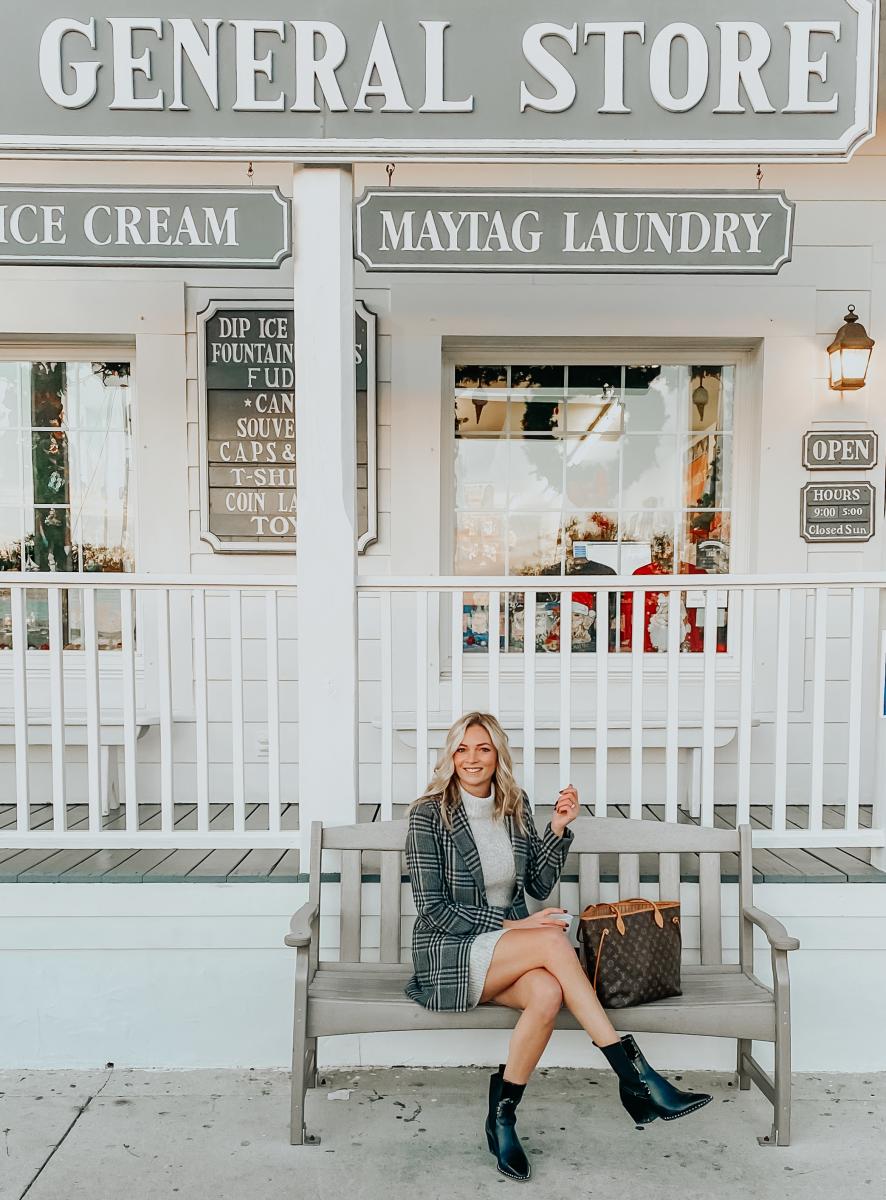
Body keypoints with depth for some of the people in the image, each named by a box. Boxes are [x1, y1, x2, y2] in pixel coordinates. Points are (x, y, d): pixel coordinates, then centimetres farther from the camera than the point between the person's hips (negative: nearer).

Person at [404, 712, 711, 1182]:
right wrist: (511, 925, -17)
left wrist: (558, 827, -8)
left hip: (506, 956, 5)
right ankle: (636, 1076, -21)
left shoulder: (515, 805, 5)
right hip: (448, 954, -5)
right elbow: (432, 908, -12)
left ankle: (501, 1116, -11)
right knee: (553, 940, -29)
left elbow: (539, 885, 7)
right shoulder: (429, 813, -11)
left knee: (548, 993, -31)